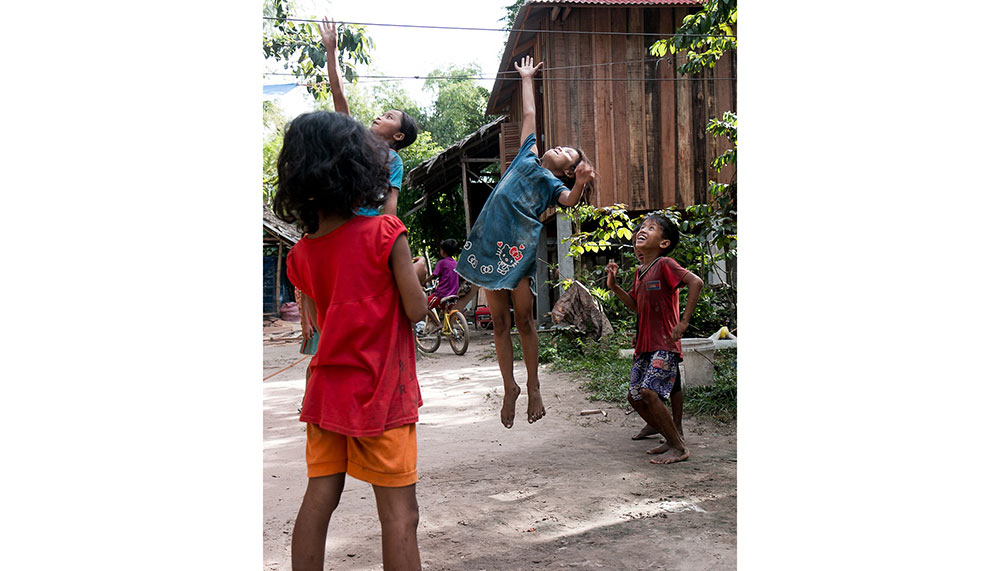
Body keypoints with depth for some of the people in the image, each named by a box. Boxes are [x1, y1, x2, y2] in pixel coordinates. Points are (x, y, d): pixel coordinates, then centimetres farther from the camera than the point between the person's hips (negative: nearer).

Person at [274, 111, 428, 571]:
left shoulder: (300, 254, 3)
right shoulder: (385, 233, -14)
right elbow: (416, 309, -11)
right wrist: (413, 279, 9)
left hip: (326, 390, 6)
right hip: (380, 393, -6)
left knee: (318, 499, 14)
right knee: (399, 512, 1)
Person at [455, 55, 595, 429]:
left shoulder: (554, 184, 9)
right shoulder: (527, 158, 19)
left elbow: (569, 200, -14)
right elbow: (529, 115, 29)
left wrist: (581, 184, -33)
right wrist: (527, 78, 39)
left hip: (521, 249, -4)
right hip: (491, 246, 4)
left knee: (523, 320, -3)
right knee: (499, 322, 6)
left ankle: (533, 387, 11)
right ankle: (509, 387, 16)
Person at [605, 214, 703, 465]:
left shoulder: (664, 264, -10)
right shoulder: (640, 271, 14)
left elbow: (695, 282, -22)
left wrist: (684, 321, -24)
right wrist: (614, 286, 9)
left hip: (664, 344, -9)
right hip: (644, 345, 9)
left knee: (649, 392, -20)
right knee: (635, 396, 9)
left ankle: (680, 448, -6)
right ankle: (672, 440, 24)